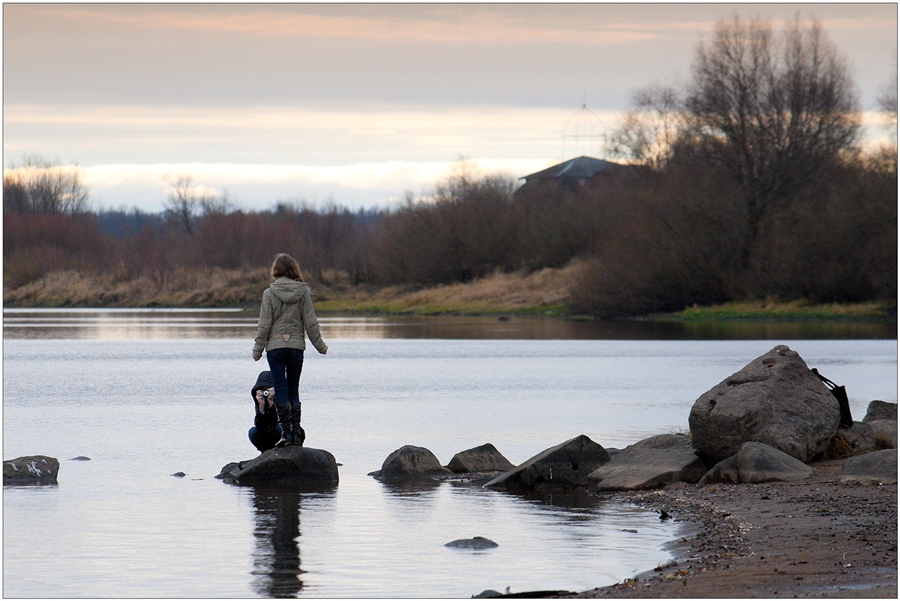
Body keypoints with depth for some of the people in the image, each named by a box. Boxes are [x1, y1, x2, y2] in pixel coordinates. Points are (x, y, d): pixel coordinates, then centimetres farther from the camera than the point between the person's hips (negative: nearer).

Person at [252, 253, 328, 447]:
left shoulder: (270, 293, -6)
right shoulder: (303, 292, -1)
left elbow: (264, 324, -7)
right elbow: (311, 322, 1)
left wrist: (258, 348, 2)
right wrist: (320, 345, 12)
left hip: (275, 346, -2)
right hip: (296, 346, 2)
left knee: (281, 389, 0)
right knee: (294, 389, 11)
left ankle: (286, 431, -7)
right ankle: (296, 432, 6)